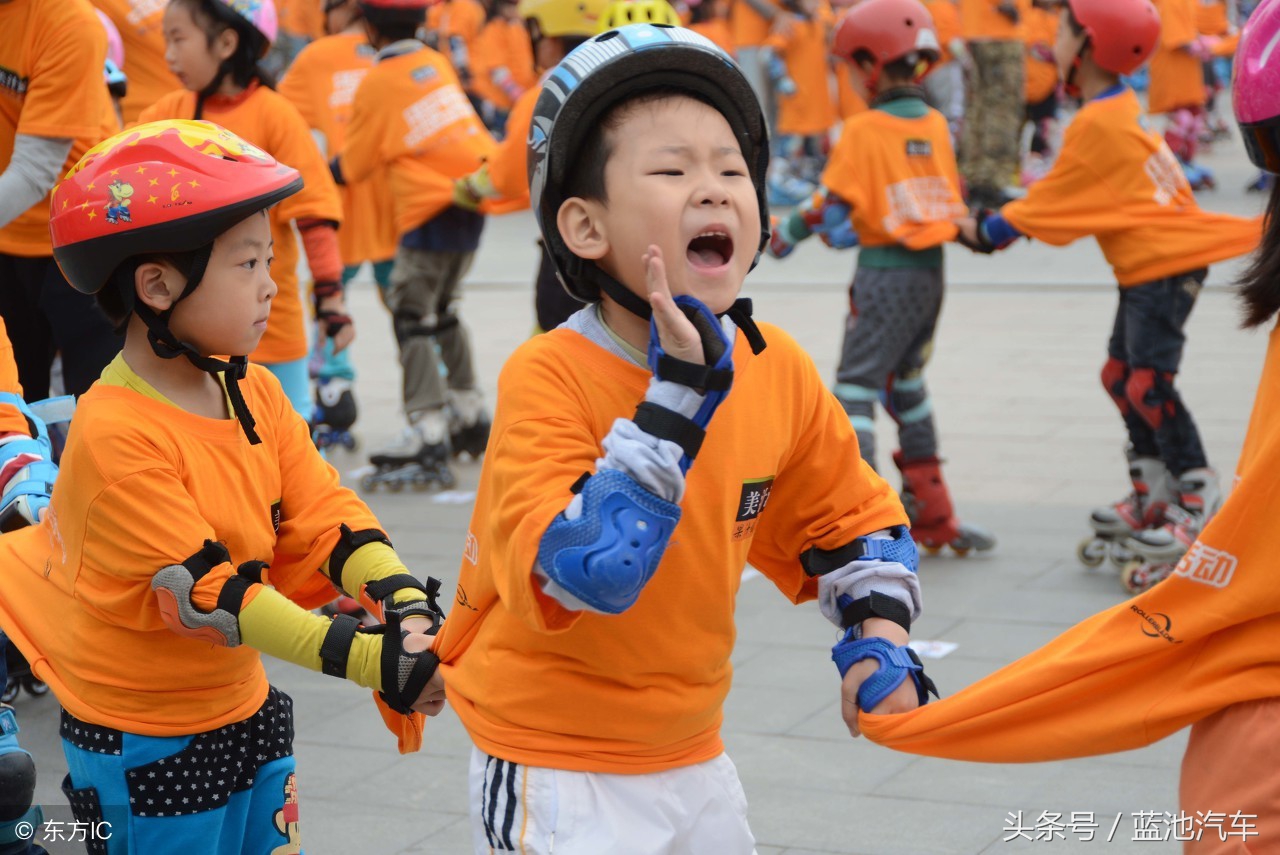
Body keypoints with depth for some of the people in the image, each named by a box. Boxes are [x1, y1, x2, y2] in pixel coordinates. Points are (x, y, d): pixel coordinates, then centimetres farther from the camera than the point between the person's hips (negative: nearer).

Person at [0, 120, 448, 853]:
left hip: (244, 710, 8)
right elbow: (206, 591, -28)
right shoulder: (116, 435, -25)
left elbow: (322, 514, -3)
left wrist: (406, 606, -22)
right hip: (145, 747, -7)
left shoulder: (256, 393, 1)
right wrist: (369, 660, -31)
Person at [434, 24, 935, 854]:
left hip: (693, 752, 6)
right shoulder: (548, 378, -22)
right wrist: (677, 396, -33)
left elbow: (852, 516, 12)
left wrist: (878, 632, -4)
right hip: (557, 769, -6)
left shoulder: (778, 370, -4)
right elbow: (585, 574, -34)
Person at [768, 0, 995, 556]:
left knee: (856, 388, -4)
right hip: (931, 271, 7)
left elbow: (833, 203, -9)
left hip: (884, 274, -7)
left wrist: (789, 231, 9)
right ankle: (932, 515, 25)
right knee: (905, 383, 19)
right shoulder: (936, 124, 6)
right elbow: (951, 198, 13)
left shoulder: (863, 130, -12)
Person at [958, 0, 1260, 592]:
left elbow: (1050, 204, -12)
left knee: (1148, 382, -11)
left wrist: (987, 231, -1)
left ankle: (1198, 504, -6)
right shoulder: (1122, 110, 12)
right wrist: (995, 223, 8)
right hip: (1147, 266, 11)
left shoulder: (1097, 124, -19)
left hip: (1164, 265, -11)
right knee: (1121, 376, 15)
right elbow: (1064, 195, 15)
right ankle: (1152, 497, 23)